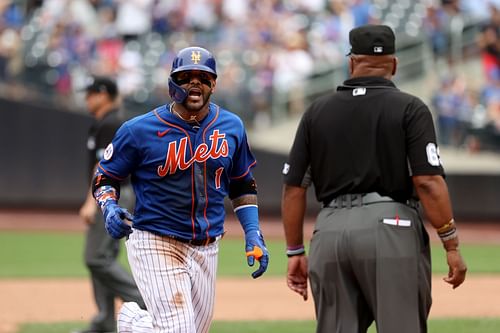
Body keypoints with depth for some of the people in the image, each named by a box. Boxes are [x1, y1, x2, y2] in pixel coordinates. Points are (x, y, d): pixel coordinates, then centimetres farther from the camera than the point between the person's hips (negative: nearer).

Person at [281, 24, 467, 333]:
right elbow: (428, 182, -10)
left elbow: (293, 188, 9)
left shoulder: (317, 110, 11)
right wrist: (452, 245, -5)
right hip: (390, 227, -4)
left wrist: (295, 252, 15)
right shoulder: (410, 108, 0)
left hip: (330, 230, 4)